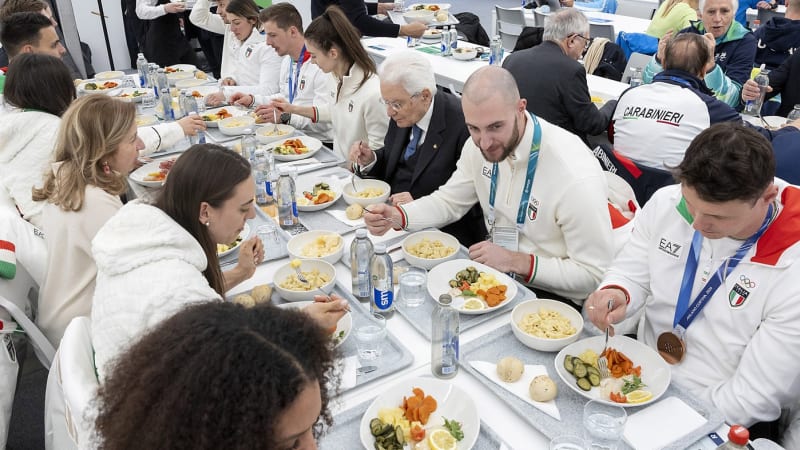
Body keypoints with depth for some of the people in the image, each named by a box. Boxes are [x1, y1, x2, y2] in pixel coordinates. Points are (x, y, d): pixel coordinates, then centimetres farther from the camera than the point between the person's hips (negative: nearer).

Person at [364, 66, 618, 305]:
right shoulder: (479, 145, -7)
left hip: (552, 296, -6)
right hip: (495, 271, 6)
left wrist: (515, 261, -23)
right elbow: (449, 201, 8)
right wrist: (396, 215, -10)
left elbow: (595, 275, -21)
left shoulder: (577, 177, -28)